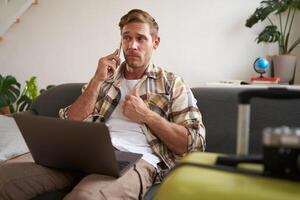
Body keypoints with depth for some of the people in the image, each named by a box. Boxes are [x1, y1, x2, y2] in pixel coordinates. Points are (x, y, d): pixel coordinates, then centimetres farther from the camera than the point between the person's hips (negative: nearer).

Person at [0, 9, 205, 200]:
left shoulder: (172, 84, 14)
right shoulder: (104, 75, 24)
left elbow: (195, 145, 5)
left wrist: (146, 115, -1)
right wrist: (97, 81, 4)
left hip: (136, 158, -3)